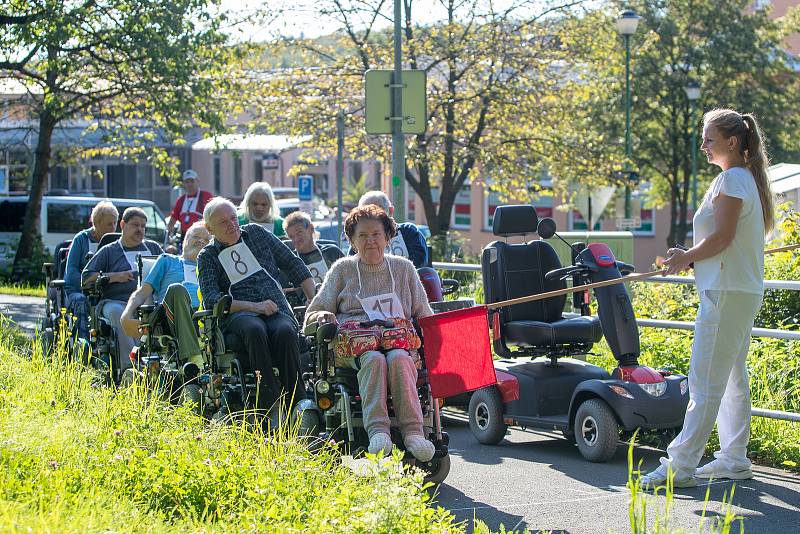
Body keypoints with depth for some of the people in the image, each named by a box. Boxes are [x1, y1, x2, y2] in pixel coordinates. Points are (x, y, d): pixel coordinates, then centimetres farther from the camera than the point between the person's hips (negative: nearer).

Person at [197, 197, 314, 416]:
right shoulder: (207, 256, 12)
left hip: (277, 309, 2)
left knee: (285, 332, -34)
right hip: (238, 314, -2)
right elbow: (211, 299, -3)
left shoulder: (256, 233, 19)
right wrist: (253, 306, -15)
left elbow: (293, 263, 20)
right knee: (255, 330, -38)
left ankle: (298, 404, -35)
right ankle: (273, 407, -43)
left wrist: (315, 301, 9)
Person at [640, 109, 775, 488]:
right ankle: (734, 459, 20)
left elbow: (722, 237, -19)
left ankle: (680, 465, -11)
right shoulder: (746, 177, 17)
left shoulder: (732, 179, -13)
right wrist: (689, 257, 10)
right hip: (744, 290, 11)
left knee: (705, 382, -11)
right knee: (733, 378, 14)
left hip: (727, 293, -11)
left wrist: (686, 258, -5)